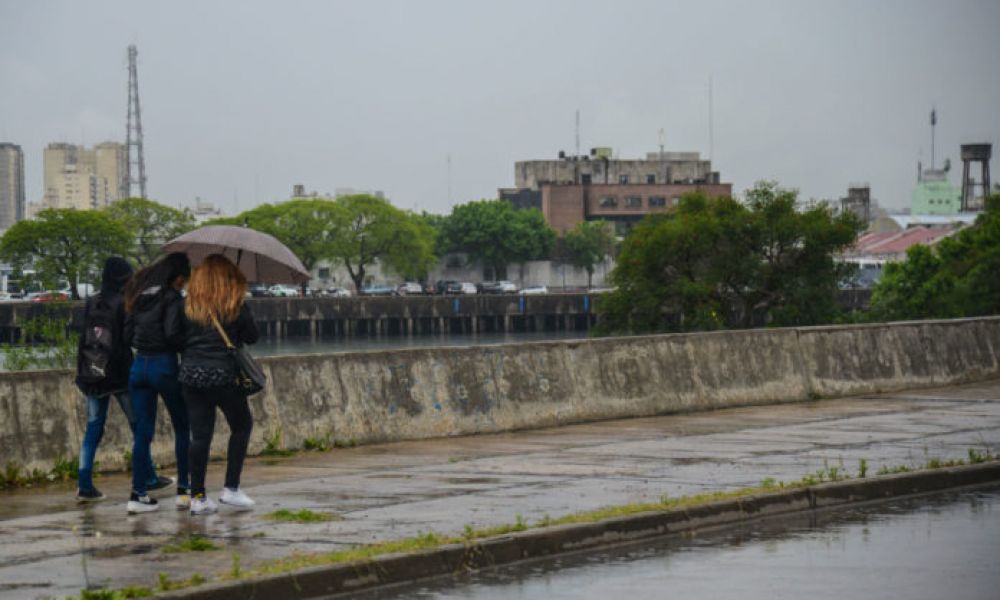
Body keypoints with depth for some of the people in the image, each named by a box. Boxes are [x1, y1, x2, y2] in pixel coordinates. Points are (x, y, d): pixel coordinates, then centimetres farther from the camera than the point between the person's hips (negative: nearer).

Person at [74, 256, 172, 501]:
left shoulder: (91, 303, 6)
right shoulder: (124, 304, -10)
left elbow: (84, 337, 9)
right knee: (139, 425, 8)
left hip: (92, 373, 5)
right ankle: (149, 478, 13)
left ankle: (85, 485, -2)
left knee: (93, 429, 6)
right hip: (119, 373, -5)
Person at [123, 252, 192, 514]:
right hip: (164, 365, -6)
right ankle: (183, 489, 10)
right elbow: (172, 333, -21)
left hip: (139, 365, 6)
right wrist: (188, 347, -4)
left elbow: (128, 335, 10)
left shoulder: (139, 297, 10)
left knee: (142, 433, 7)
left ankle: (138, 493, 2)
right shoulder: (172, 298, -11)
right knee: (182, 428, 10)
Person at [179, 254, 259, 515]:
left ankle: (197, 496, 3)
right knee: (242, 426, 15)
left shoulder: (189, 305, 3)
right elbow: (252, 337, 3)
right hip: (224, 374, -3)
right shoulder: (236, 305, -5)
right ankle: (231, 488, 8)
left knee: (200, 434, 6)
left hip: (191, 375, 3)